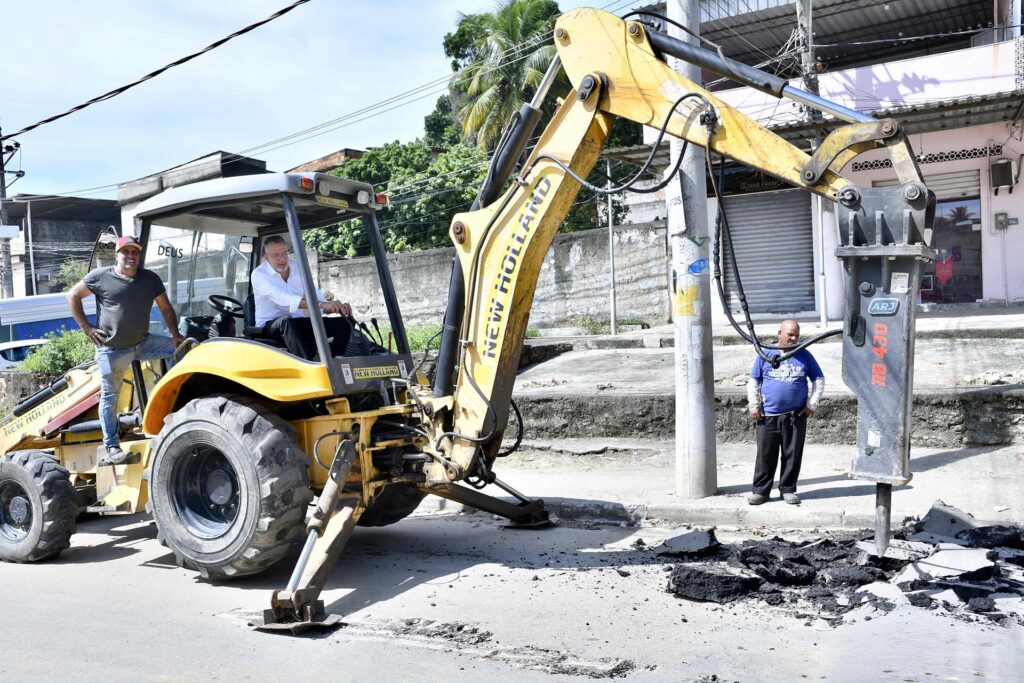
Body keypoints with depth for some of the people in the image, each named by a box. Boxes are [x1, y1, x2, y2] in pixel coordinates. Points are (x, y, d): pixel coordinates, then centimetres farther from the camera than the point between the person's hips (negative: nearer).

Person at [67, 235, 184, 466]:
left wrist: (175, 335, -4)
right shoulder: (100, 277, -7)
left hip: (143, 343, 3)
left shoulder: (151, 279, 2)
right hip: (112, 350, -3)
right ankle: (112, 449, 12)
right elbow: (73, 296, 2)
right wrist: (86, 327, -4)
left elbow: (166, 308, 8)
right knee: (109, 397, 3)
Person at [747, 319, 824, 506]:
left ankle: (788, 489, 18)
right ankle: (761, 491, 10)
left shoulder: (804, 355, 7)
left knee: (793, 455, 5)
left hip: (796, 415, 1)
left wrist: (812, 404, 4)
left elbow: (819, 380, 12)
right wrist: (754, 406, -1)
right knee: (765, 455, 2)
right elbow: (753, 382, 7)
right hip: (768, 416, -1)